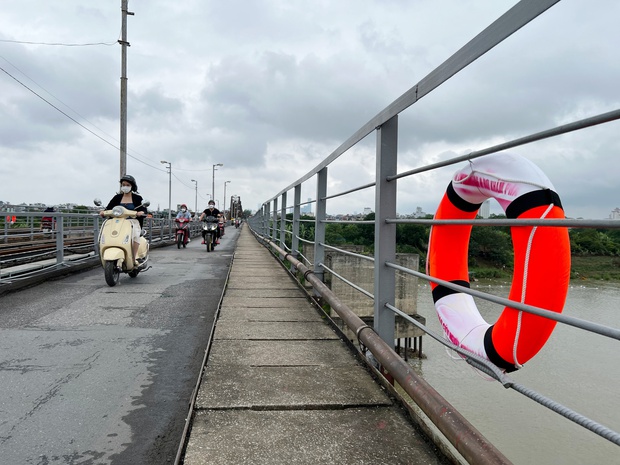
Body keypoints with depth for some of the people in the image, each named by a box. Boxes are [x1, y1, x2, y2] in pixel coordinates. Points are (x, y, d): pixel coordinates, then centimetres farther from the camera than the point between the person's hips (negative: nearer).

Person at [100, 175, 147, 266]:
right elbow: (109, 208, 10)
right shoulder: (117, 197, 17)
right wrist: (103, 211, -13)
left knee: (135, 235, -35)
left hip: (133, 222, -3)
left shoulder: (137, 198, 9)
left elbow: (144, 210, 0)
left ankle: (134, 258, -26)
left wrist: (141, 212, -24)